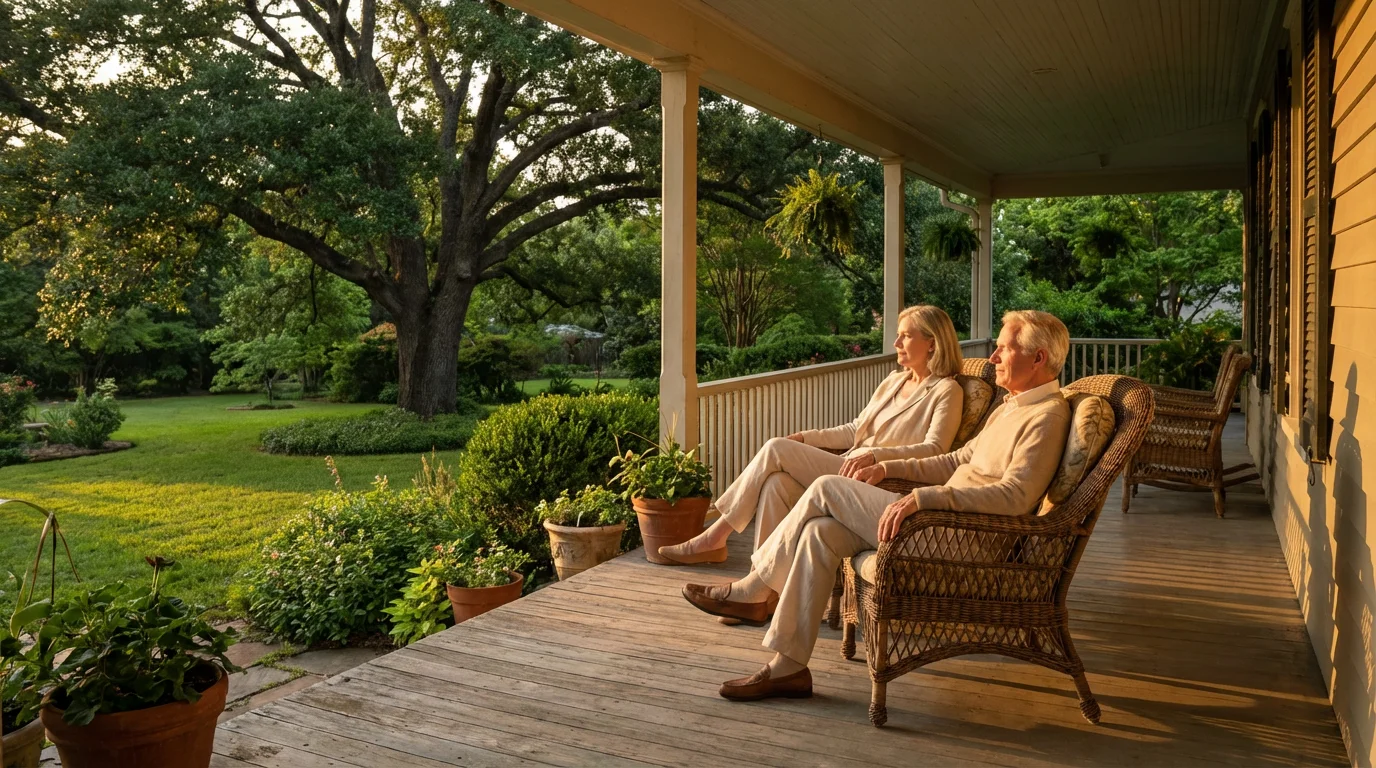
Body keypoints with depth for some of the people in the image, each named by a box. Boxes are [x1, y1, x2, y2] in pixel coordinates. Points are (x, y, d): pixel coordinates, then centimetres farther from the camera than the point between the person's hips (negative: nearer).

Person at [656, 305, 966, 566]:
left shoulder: (946, 391, -1)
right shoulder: (893, 382, 23)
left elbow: (934, 449, -15)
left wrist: (876, 455, -30)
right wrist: (805, 438, 9)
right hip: (847, 470, 7)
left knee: (776, 449, -18)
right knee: (776, 482, -23)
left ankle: (715, 537, -10)